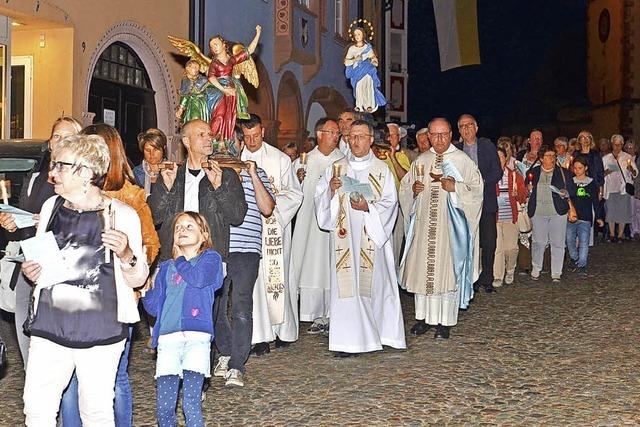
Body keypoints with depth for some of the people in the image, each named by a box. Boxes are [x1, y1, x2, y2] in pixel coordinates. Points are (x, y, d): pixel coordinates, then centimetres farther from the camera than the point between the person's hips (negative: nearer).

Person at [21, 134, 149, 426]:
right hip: (49, 328, 4)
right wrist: (30, 271, 2)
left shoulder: (121, 215, -6)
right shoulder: (51, 206, 8)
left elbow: (137, 279, 0)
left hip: (100, 332, -4)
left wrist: (126, 254, -20)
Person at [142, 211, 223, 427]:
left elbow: (199, 278, -11)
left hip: (196, 337, -4)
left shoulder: (210, 258, 11)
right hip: (168, 338, 4)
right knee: (163, 407, 1)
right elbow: (154, 307, 17)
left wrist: (180, 260, 5)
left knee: (191, 403, -12)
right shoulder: (166, 268, 22)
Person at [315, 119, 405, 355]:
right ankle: (348, 341, -1)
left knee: (373, 283, 0)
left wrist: (368, 207, -15)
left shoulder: (381, 170, 7)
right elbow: (320, 200, 9)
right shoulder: (336, 168, 12)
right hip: (344, 237, 1)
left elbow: (389, 203, 1)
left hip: (372, 237, -1)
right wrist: (331, 189, -11)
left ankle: (381, 333, 13)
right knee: (346, 285, -4)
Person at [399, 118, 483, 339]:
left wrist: (456, 187, -17)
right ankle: (424, 317, 16)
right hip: (424, 224, 4)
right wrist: (413, 189, -4)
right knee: (422, 269, 5)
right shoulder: (421, 161, 13)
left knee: (447, 269, -3)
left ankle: (445, 321, 4)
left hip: (449, 225, -4)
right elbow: (404, 187, 18)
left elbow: (476, 189, -2)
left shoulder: (463, 160, 1)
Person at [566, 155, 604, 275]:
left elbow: (595, 201, 6)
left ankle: (582, 265, 0)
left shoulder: (591, 183, 4)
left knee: (583, 242, -5)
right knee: (570, 240, 6)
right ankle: (573, 259, 26)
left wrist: (599, 217, 3)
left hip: (585, 218, -2)